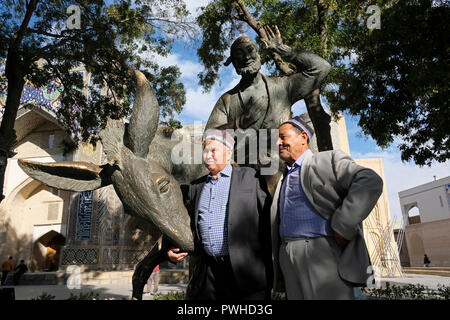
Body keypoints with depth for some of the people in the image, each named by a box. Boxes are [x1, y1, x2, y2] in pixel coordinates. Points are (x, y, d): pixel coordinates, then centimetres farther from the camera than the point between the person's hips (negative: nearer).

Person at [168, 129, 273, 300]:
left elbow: (266, 218, -1)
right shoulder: (195, 187, 16)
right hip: (205, 271, 4)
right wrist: (174, 249, 2)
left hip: (242, 270, -3)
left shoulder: (250, 177, 3)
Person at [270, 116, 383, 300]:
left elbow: (370, 182, -14)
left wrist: (342, 227, -18)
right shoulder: (283, 179, 23)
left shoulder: (328, 160, 2)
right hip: (289, 263, 6)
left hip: (323, 256, -6)